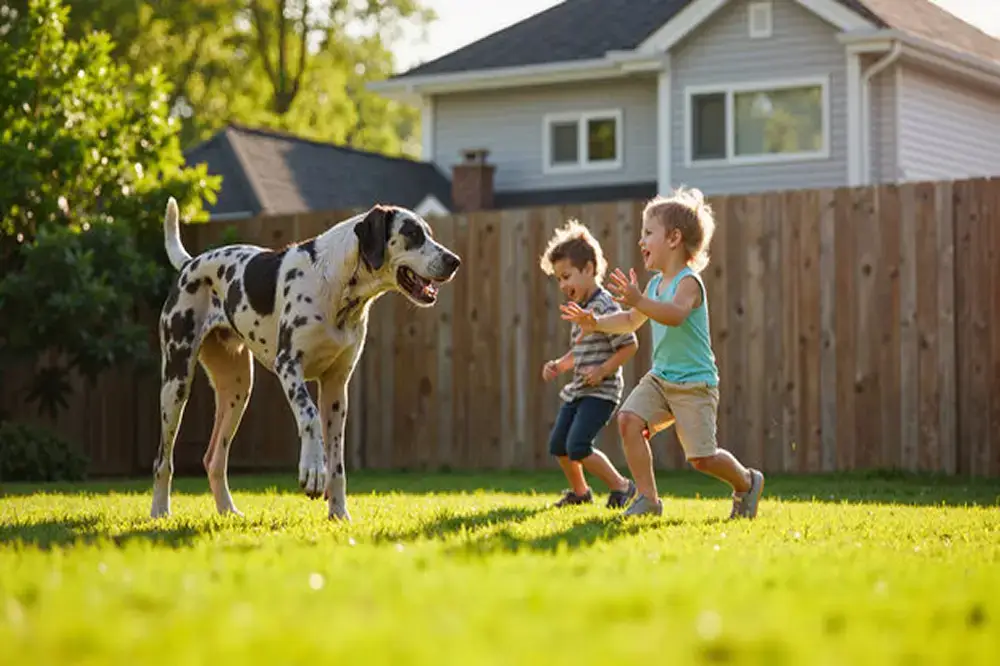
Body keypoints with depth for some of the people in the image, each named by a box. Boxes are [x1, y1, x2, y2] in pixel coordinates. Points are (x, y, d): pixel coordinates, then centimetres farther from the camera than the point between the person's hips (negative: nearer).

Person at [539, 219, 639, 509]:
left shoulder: (606, 308, -16)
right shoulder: (579, 309, 12)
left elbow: (629, 346, -17)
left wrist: (603, 370, -23)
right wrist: (559, 365, 7)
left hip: (601, 391, -9)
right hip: (577, 389, 9)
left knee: (577, 446, -16)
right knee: (557, 444, 10)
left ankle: (621, 487, 0)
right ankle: (579, 491, 32)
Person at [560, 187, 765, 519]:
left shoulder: (688, 282, -15)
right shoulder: (656, 283, 11)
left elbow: (675, 314, -37)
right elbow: (631, 322, 24)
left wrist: (640, 301, -50)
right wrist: (595, 322, 10)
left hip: (695, 383, -8)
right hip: (660, 378, 8)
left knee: (702, 457, -7)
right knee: (628, 419, -15)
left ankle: (747, 483, 24)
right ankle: (647, 498, -8)